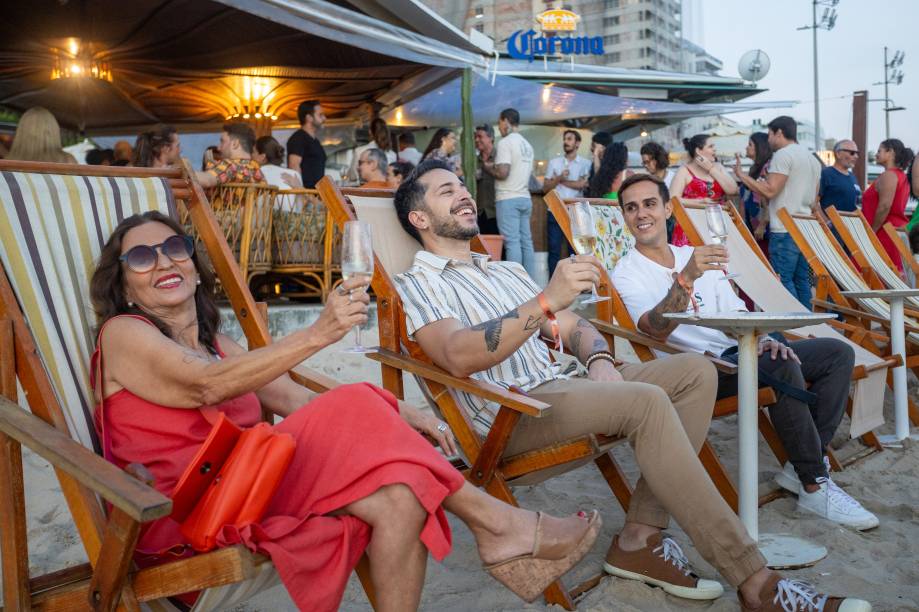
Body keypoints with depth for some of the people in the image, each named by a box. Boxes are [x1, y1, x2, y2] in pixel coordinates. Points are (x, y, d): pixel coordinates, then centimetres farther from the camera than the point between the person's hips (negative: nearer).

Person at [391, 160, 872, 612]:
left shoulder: (507, 271, 25)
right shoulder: (418, 282, 1)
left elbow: (574, 328, 20)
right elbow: (459, 357, -20)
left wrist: (599, 360, -4)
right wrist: (547, 301, -29)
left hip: (561, 385, 8)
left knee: (696, 371, -8)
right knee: (646, 402, -28)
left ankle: (641, 537, -13)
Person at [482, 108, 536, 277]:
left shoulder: (505, 143, -9)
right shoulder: (527, 145, 15)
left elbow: (502, 173, -18)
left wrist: (487, 167, 2)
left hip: (508, 199, -8)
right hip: (525, 198, 8)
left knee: (512, 242, -8)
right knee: (526, 241, 8)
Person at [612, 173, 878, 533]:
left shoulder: (697, 257, 18)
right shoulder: (627, 273, -5)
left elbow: (737, 314, 16)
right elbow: (657, 330, -23)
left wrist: (760, 338, -6)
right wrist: (685, 278, -39)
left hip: (735, 354, 8)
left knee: (838, 353, 0)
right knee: (782, 367, -31)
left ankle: (804, 464, -5)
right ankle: (815, 486, -16)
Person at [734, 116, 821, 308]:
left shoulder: (783, 154, -9)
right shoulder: (812, 158, 20)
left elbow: (770, 191, -16)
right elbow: (814, 200, 22)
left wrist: (741, 175, -8)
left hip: (785, 230, -9)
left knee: (784, 280, -7)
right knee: (801, 280, 11)